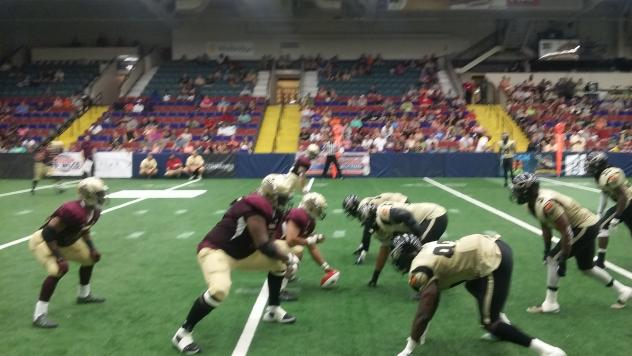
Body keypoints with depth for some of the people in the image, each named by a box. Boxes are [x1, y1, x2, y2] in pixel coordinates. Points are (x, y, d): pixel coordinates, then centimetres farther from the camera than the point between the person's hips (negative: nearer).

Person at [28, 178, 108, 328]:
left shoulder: (94, 212, -7)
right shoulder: (73, 211, -36)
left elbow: (84, 231, 12)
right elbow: (48, 233, -33)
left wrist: (92, 248, 1)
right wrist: (58, 257, -33)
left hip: (64, 241, 10)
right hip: (44, 241, -10)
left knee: (90, 258, 16)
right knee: (59, 269, -30)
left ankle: (84, 295, 38)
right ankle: (39, 315, -24)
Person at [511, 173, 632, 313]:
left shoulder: (547, 205, -32)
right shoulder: (533, 203, -3)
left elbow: (566, 232, -29)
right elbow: (546, 227, 12)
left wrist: (563, 260, -23)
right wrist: (547, 249, 18)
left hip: (586, 228, -10)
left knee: (553, 258, -11)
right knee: (586, 267, 21)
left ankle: (550, 304, -2)